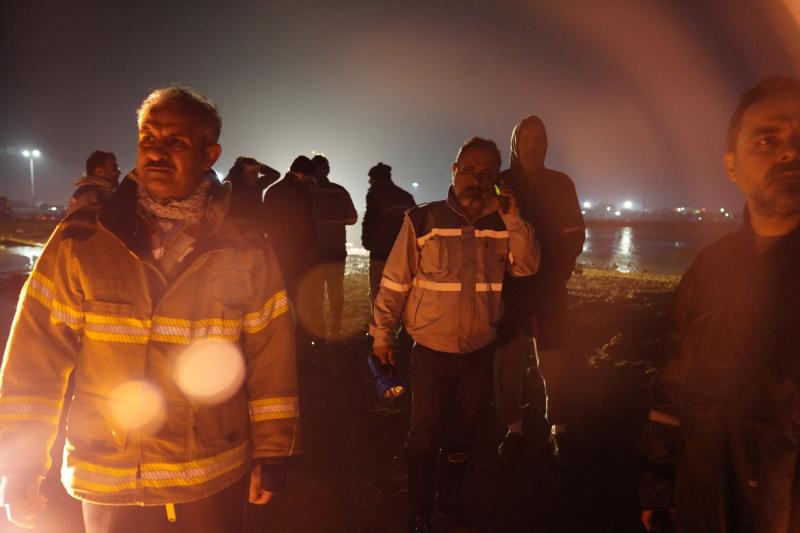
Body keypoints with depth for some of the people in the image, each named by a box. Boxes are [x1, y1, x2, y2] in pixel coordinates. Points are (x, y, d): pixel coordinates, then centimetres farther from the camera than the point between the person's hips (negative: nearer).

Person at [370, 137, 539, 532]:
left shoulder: (500, 225, 1)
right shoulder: (422, 220, -13)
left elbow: (527, 267, -9)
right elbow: (394, 282, -9)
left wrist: (512, 218, -18)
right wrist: (381, 334, -5)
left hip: (480, 352, 4)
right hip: (431, 352, -4)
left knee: (461, 434, 22)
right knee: (424, 438, 10)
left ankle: (450, 499, 44)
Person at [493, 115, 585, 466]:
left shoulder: (561, 184, 8)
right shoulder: (499, 184, 4)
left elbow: (573, 235, 7)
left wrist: (558, 273, -3)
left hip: (550, 287, 1)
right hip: (509, 287, 0)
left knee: (554, 364, 0)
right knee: (508, 363, 1)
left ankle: (558, 430, 16)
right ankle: (513, 429, 15)